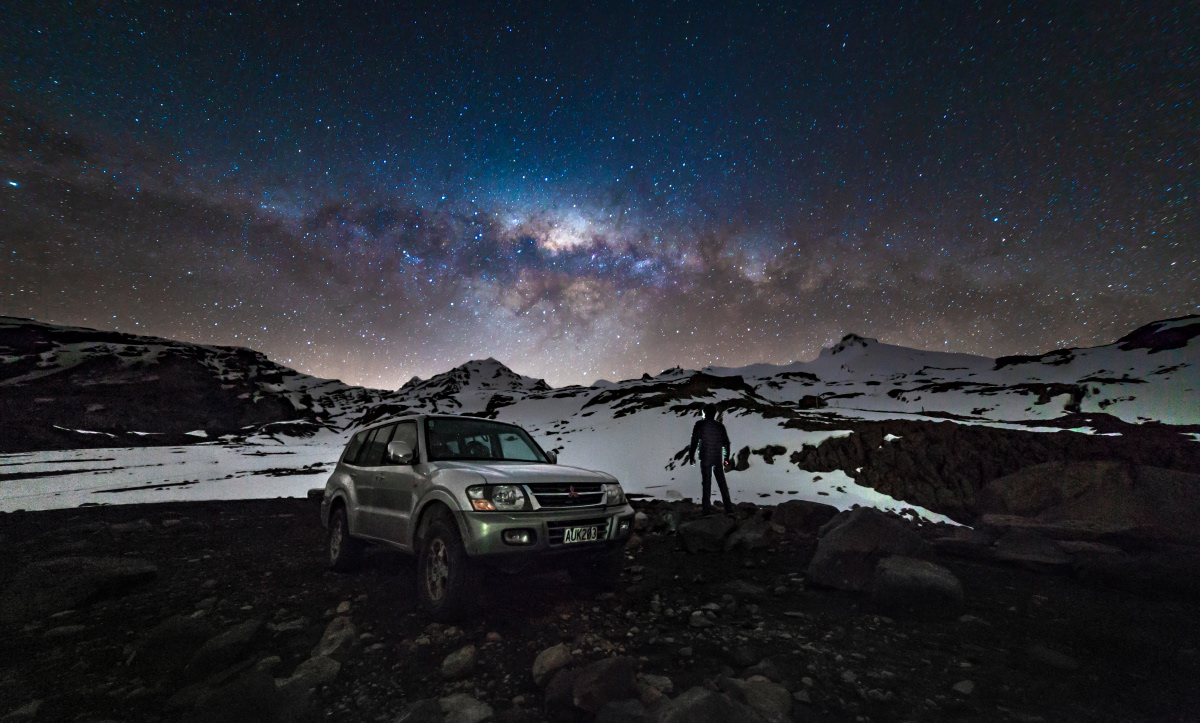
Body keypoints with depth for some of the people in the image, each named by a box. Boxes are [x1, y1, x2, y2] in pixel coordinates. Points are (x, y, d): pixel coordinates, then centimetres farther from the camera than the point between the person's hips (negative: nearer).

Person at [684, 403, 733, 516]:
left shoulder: (700, 425, -5)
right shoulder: (720, 426, 6)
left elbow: (694, 441, -7)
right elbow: (726, 442, 10)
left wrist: (691, 456, 2)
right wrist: (726, 458, 20)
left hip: (705, 459, -3)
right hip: (718, 459, 3)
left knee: (706, 484, 2)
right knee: (722, 484, 9)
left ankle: (707, 510, 0)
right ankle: (728, 509, 8)